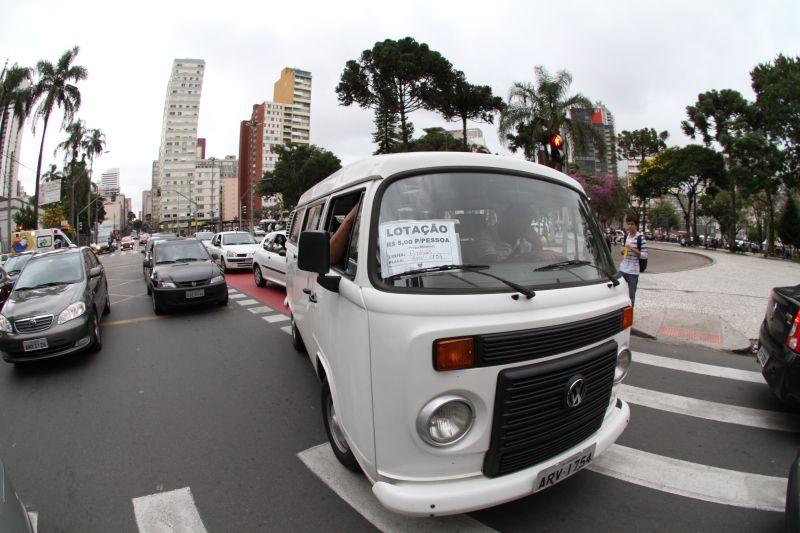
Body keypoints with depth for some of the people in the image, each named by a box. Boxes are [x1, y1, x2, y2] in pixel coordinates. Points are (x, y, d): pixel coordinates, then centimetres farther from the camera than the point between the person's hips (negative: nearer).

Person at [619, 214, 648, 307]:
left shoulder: (640, 238, -8)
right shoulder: (626, 236, 9)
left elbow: (645, 255, -9)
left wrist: (633, 249, -20)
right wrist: (623, 250, -4)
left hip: (633, 271, -5)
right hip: (622, 269, 5)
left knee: (631, 295, 3)